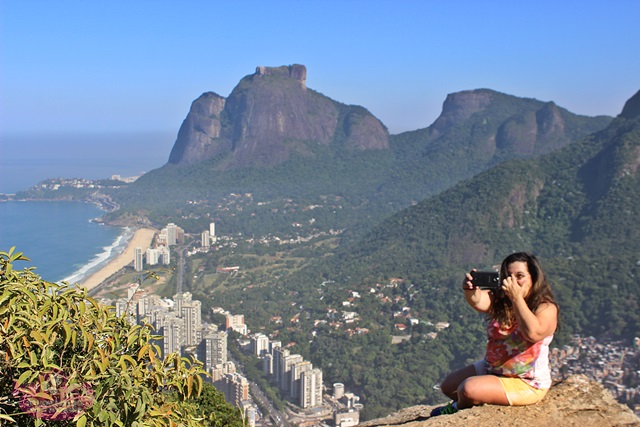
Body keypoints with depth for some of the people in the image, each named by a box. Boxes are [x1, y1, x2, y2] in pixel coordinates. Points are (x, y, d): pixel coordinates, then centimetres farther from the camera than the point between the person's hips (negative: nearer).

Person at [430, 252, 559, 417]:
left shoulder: (546, 307, -16)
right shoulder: (500, 299, -4)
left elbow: (533, 334, -36)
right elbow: (478, 301, -26)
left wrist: (516, 298, -37)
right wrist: (470, 289, -50)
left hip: (525, 383, -6)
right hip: (491, 368, 6)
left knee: (469, 389, -23)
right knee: (448, 385, 10)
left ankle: (459, 408, 12)